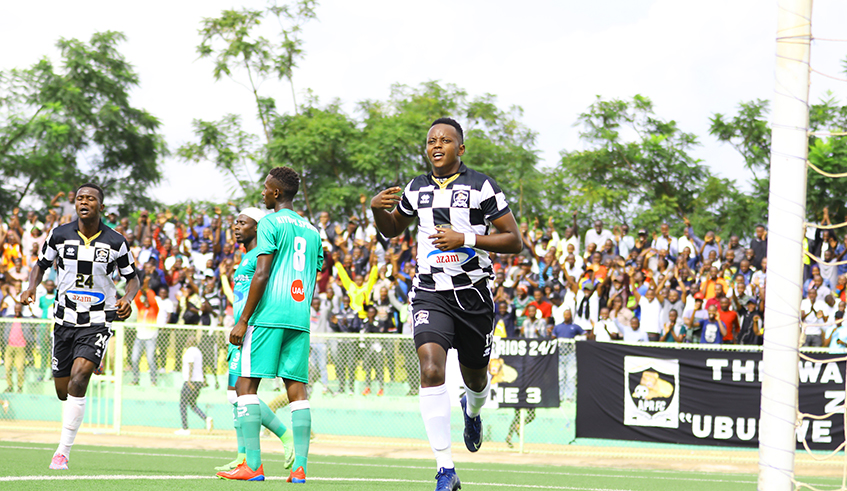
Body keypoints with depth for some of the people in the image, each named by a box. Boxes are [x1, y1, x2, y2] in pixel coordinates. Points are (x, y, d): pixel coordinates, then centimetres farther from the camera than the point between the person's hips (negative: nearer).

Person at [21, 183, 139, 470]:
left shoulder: (115, 242, -5)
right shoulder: (59, 235, -1)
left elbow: (132, 278, 8)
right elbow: (41, 265, 13)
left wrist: (127, 298, -13)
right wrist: (31, 287, -7)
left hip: (98, 322, -3)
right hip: (65, 319, 3)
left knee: (78, 377, -22)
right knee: (62, 390, 6)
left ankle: (63, 451, -19)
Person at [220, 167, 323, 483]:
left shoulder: (270, 223, -3)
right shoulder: (312, 231, 19)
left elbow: (261, 274, -11)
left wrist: (243, 321, -10)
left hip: (269, 314, -6)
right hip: (300, 319, 7)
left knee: (246, 383, -3)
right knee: (297, 388, 4)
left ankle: (253, 465, -10)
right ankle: (299, 467, -4)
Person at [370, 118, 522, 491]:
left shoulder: (481, 187, -4)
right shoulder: (416, 189, 9)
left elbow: (514, 241, -5)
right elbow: (393, 229, 27)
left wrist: (466, 239, -17)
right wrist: (377, 209, 4)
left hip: (473, 293, -1)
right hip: (430, 294, 1)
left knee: (475, 378, 15)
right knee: (431, 371, -21)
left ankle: (472, 410, 56)